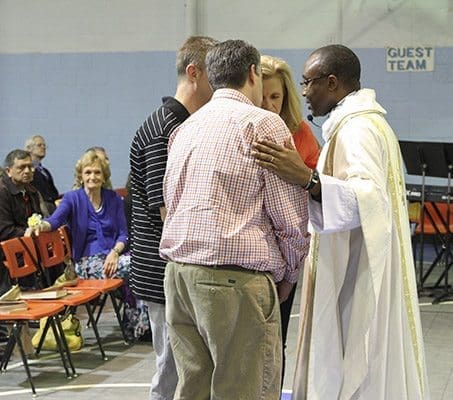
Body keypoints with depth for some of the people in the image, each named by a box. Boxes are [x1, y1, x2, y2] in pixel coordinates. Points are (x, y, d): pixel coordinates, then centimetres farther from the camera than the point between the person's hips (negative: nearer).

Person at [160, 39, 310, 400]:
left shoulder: (185, 127, 18)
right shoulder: (263, 123, -4)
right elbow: (291, 217, -8)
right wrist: (288, 275, 8)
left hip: (179, 272, 7)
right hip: (235, 280, -7)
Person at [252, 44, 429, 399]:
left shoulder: (356, 129, -17)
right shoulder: (370, 123, 16)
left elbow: (371, 198, -31)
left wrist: (308, 178, -40)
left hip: (357, 284, -10)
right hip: (360, 275, 10)